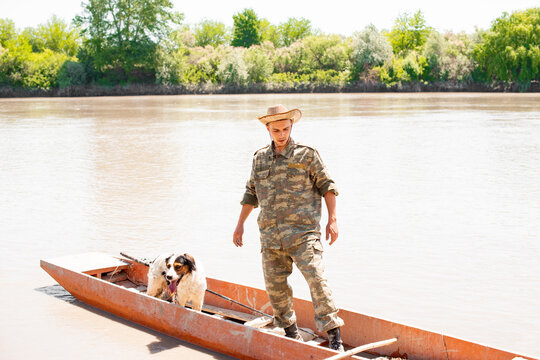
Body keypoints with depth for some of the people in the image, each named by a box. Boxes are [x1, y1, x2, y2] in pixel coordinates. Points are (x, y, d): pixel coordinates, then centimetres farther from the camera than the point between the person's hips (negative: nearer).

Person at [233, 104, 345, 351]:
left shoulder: (307, 154, 1)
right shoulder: (260, 158, 14)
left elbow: (327, 186, 2)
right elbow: (251, 194, 23)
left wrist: (332, 220, -7)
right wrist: (240, 225, 22)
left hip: (302, 232, -5)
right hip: (270, 236, 5)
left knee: (316, 279, -14)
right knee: (274, 285, 8)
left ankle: (334, 337, -9)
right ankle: (291, 333, 27)